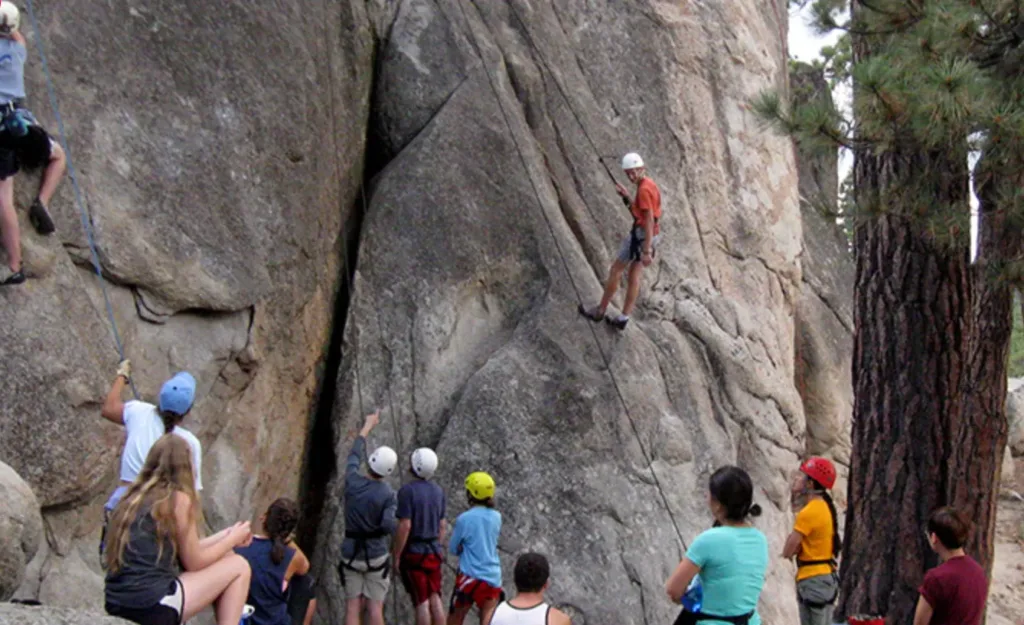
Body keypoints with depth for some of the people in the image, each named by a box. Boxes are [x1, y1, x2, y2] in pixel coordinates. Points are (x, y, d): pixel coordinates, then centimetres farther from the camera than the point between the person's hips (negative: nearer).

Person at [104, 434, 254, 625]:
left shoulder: (134, 497, 15)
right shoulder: (178, 499, -6)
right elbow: (194, 562, 1)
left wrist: (225, 536, 25)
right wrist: (232, 539, 16)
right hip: (153, 608, -8)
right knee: (239, 567, 8)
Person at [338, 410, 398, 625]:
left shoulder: (353, 482, -3)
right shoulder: (388, 494, -11)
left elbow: (354, 455, 15)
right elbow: (389, 526, -22)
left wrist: (367, 426, 27)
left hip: (351, 554, 2)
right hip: (376, 555, -2)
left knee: (353, 607, 4)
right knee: (375, 608, 2)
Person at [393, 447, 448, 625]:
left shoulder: (407, 490, -15)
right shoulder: (438, 491, 6)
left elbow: (405, 526, -19)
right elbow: (442, 526, 11)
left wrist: (396, 557, -12)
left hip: (413, 552, -6)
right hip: (434, 553, 6)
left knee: (421, 602, -2)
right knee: (435, 599, 9)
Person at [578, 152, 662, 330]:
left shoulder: (644, 189, -20)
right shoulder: (648, 185, 11)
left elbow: (649, 220, -24)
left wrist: (647, 251, -26)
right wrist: (626, 197, 11)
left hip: (642, 235, -9)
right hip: (649, 235, 9)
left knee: (615, 270, 4)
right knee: (633, 276, 12)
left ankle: (600, 311, 14)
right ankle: (623, 317, 12)